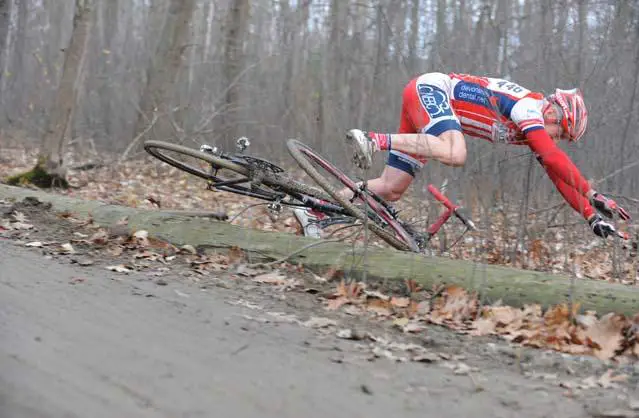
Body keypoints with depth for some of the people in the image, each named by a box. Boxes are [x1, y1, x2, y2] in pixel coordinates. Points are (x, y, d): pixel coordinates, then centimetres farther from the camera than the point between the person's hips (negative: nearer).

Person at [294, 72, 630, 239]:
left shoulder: (535, 129, 9)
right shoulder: (530, 108, -18)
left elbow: (559, 177, 11)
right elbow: (554, 157, -31)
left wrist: (592, 217, 7)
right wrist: (594, 196, -28)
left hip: (425, 105, 9)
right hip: (428, 89, -9)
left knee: (390, 190, 1)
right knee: (455, 154, -36)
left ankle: (314, 211, 2)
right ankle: (374, 140, -28)